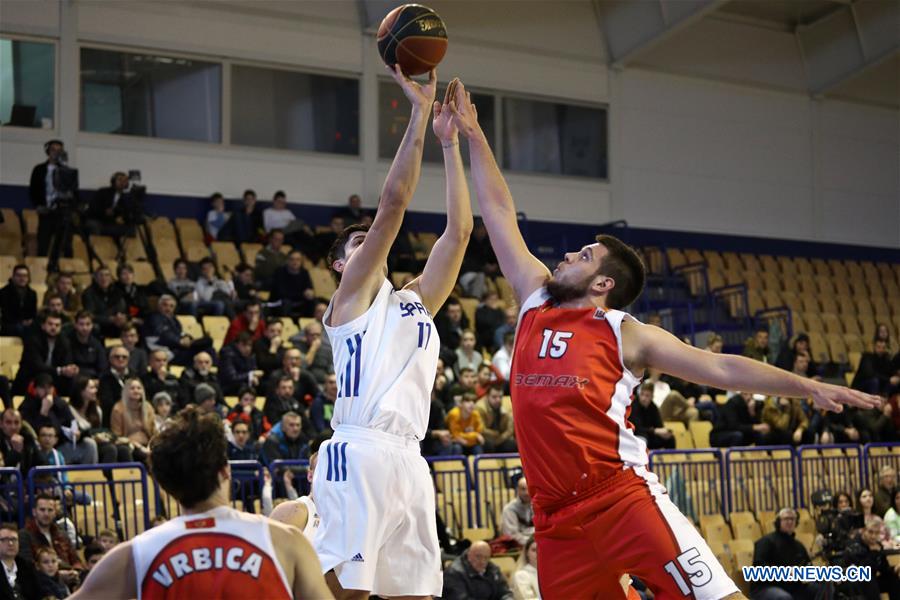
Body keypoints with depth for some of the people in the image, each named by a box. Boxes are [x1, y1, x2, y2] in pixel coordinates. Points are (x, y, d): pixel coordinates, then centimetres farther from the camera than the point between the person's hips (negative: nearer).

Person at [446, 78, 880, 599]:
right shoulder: (535, 302, 15)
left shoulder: (625, 333, 4)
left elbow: (720, 367, 4)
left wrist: (808, 388, -4)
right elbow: (500, 214, 19)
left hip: (624, 497, -5)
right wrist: (473, 137, 23)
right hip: (557, 516, 5)